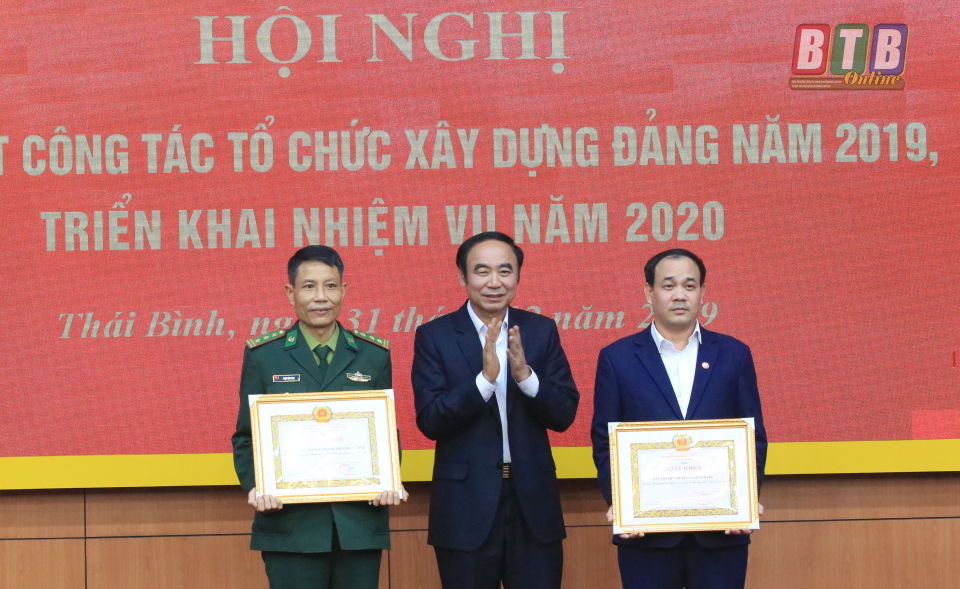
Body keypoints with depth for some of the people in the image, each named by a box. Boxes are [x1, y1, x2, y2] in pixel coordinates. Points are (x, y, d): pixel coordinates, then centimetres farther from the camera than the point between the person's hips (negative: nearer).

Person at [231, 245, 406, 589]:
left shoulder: (374, 355, 9)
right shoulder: (263, 356, 5)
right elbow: (246, 438, 6)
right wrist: (254, 487, -12)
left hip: (359, 522, 2)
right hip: (291, 525, -1)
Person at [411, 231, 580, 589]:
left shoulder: (541, 331, 4)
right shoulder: (434, 336, -3)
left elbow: (564, 415, -1)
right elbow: (429, 421, -11)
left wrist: (525, 375, -19)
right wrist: (485, 378, -24)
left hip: (533, 504, 2)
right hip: (466, 505, -2)